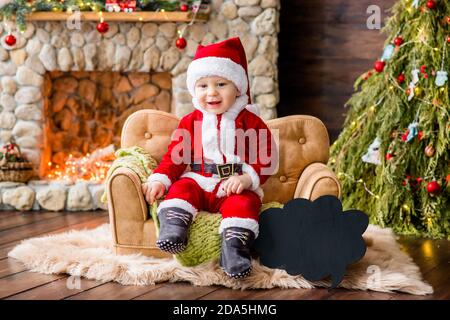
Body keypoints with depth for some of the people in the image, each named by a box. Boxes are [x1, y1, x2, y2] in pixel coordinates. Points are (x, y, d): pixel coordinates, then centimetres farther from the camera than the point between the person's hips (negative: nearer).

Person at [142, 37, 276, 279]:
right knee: (181, 188, -25)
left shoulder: (250, 122, 4)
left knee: (244, 203, -32)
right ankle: (172, 228, -36)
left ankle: (234, 249, -39)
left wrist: (246, 178, -19)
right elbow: (175, 154, 9)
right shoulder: (191, 121, 12)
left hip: (236, 187, -3)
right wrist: (160, 179, -8)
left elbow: (264, 158, -2)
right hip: (199, 181, 3)